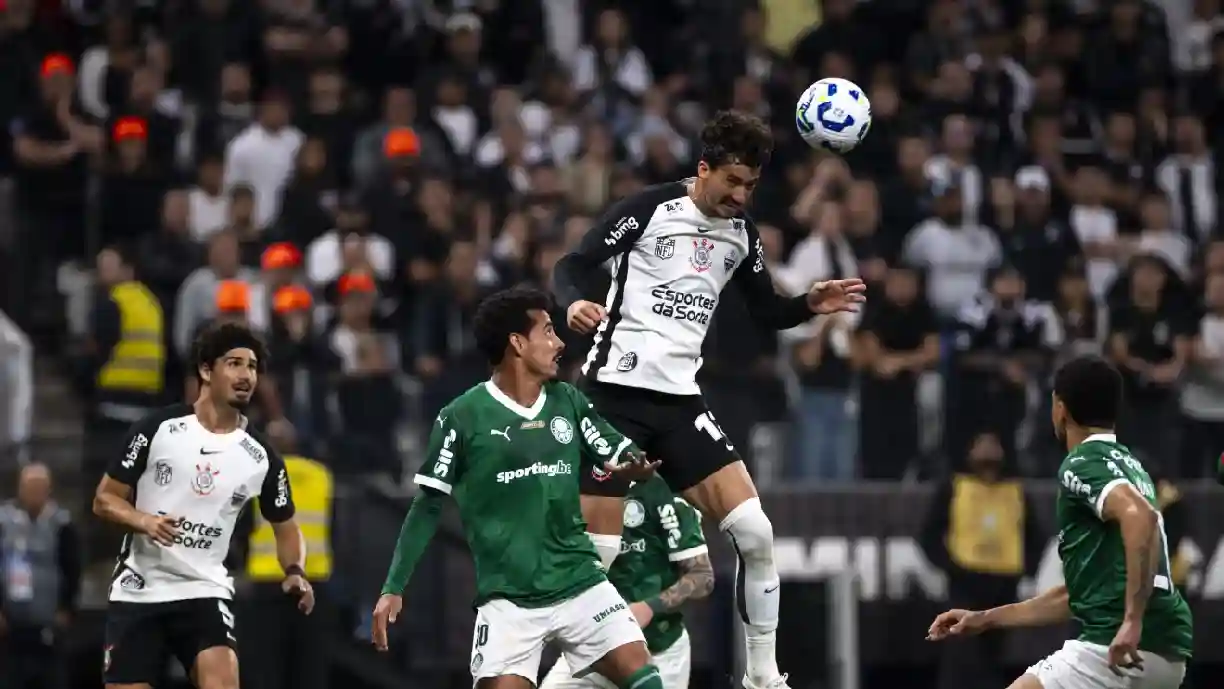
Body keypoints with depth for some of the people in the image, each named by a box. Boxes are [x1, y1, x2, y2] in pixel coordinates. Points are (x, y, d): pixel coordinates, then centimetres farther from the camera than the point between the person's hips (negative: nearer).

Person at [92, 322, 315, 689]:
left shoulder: (261, 457, 1)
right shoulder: (157, 429, -6)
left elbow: (285, 527, 14)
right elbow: (105, 499, -1)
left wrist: (295, 572, -7)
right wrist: (144, 520, -22)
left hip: (204, 590, 1)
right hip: (138, 589, -1)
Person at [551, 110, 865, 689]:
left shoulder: (741, 232, 11)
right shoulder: (650, 209, -7)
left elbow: (766, 312, 21)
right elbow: (571, 266, -10)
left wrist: (811, 305, 1)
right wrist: (573, 303, -32)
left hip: (679, 400, 5)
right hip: (617, 388, -5)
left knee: (754, 533, -4)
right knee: (598, 550, -8)